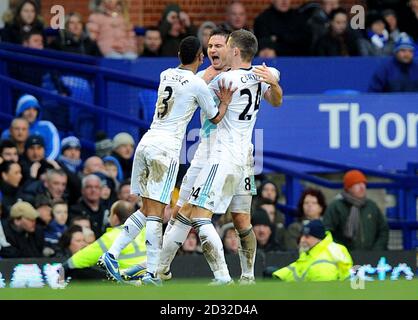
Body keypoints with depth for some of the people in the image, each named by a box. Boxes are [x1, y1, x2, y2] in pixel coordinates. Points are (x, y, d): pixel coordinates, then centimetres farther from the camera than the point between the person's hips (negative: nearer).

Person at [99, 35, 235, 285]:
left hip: (147, 141, 6)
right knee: (155, 212, -7)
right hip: (167, 147, -6)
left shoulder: (166, 75, 14)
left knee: (147, 210, 15)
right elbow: (215, 118, 7)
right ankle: (152, 273, -8)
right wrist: (225, 102, 25)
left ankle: (112, 254, 6)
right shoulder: (198, 84, -5)